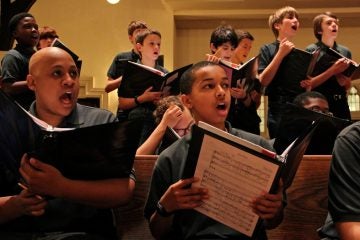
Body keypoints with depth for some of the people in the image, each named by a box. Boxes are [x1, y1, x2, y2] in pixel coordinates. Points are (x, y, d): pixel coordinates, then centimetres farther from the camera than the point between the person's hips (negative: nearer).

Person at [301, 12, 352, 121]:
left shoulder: (345, 51, 9)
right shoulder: (311, 51, -3)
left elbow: (347, 86, 13)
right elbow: (308, 84, -8)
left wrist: (344, 80, -9)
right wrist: (333, 70, -16)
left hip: (341, 104, 4)